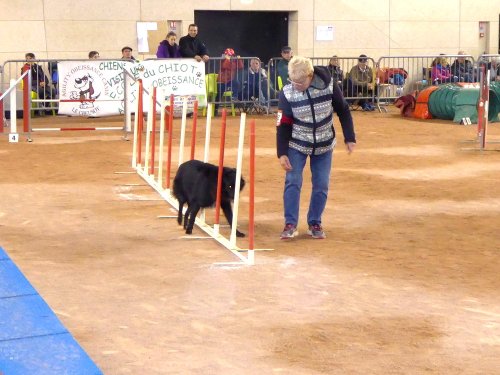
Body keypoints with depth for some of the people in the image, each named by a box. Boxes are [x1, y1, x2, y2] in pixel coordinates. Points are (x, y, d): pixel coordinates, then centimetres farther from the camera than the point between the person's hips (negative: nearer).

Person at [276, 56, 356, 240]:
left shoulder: (328, 85, -19)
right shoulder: (287, 93, -19)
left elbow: (343, 111, -5)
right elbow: (283, 125, -12)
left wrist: (349, 138, -4)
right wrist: (282, 153, -14)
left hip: (324, 145, 1)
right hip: (297, 144, -1)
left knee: (321, 184, 3)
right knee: (292, 182, -9)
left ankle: (315, 224, 16)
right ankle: (290, 224, -2)